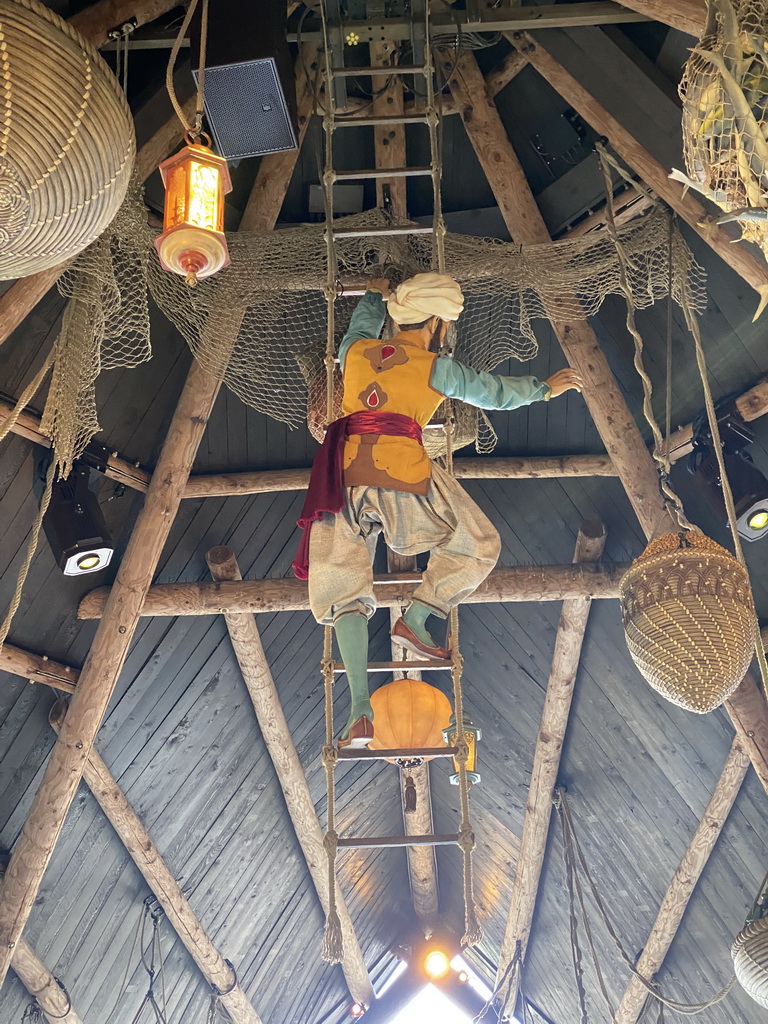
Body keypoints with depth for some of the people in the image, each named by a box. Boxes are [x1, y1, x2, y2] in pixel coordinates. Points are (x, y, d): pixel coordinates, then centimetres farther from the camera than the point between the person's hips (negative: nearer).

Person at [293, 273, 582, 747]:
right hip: (403, 475, -4)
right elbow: (495, 392, 21)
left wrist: (376, 294, 64)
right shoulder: (435, 368, 8)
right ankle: (415, 620, 7)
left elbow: (364, 324, 44)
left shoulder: (355, 351, 19)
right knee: (478, 546, 16)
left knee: (345, 589, 4)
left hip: (343, 474, 4)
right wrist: (545, 387, 39)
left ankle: (361, 711, -6)